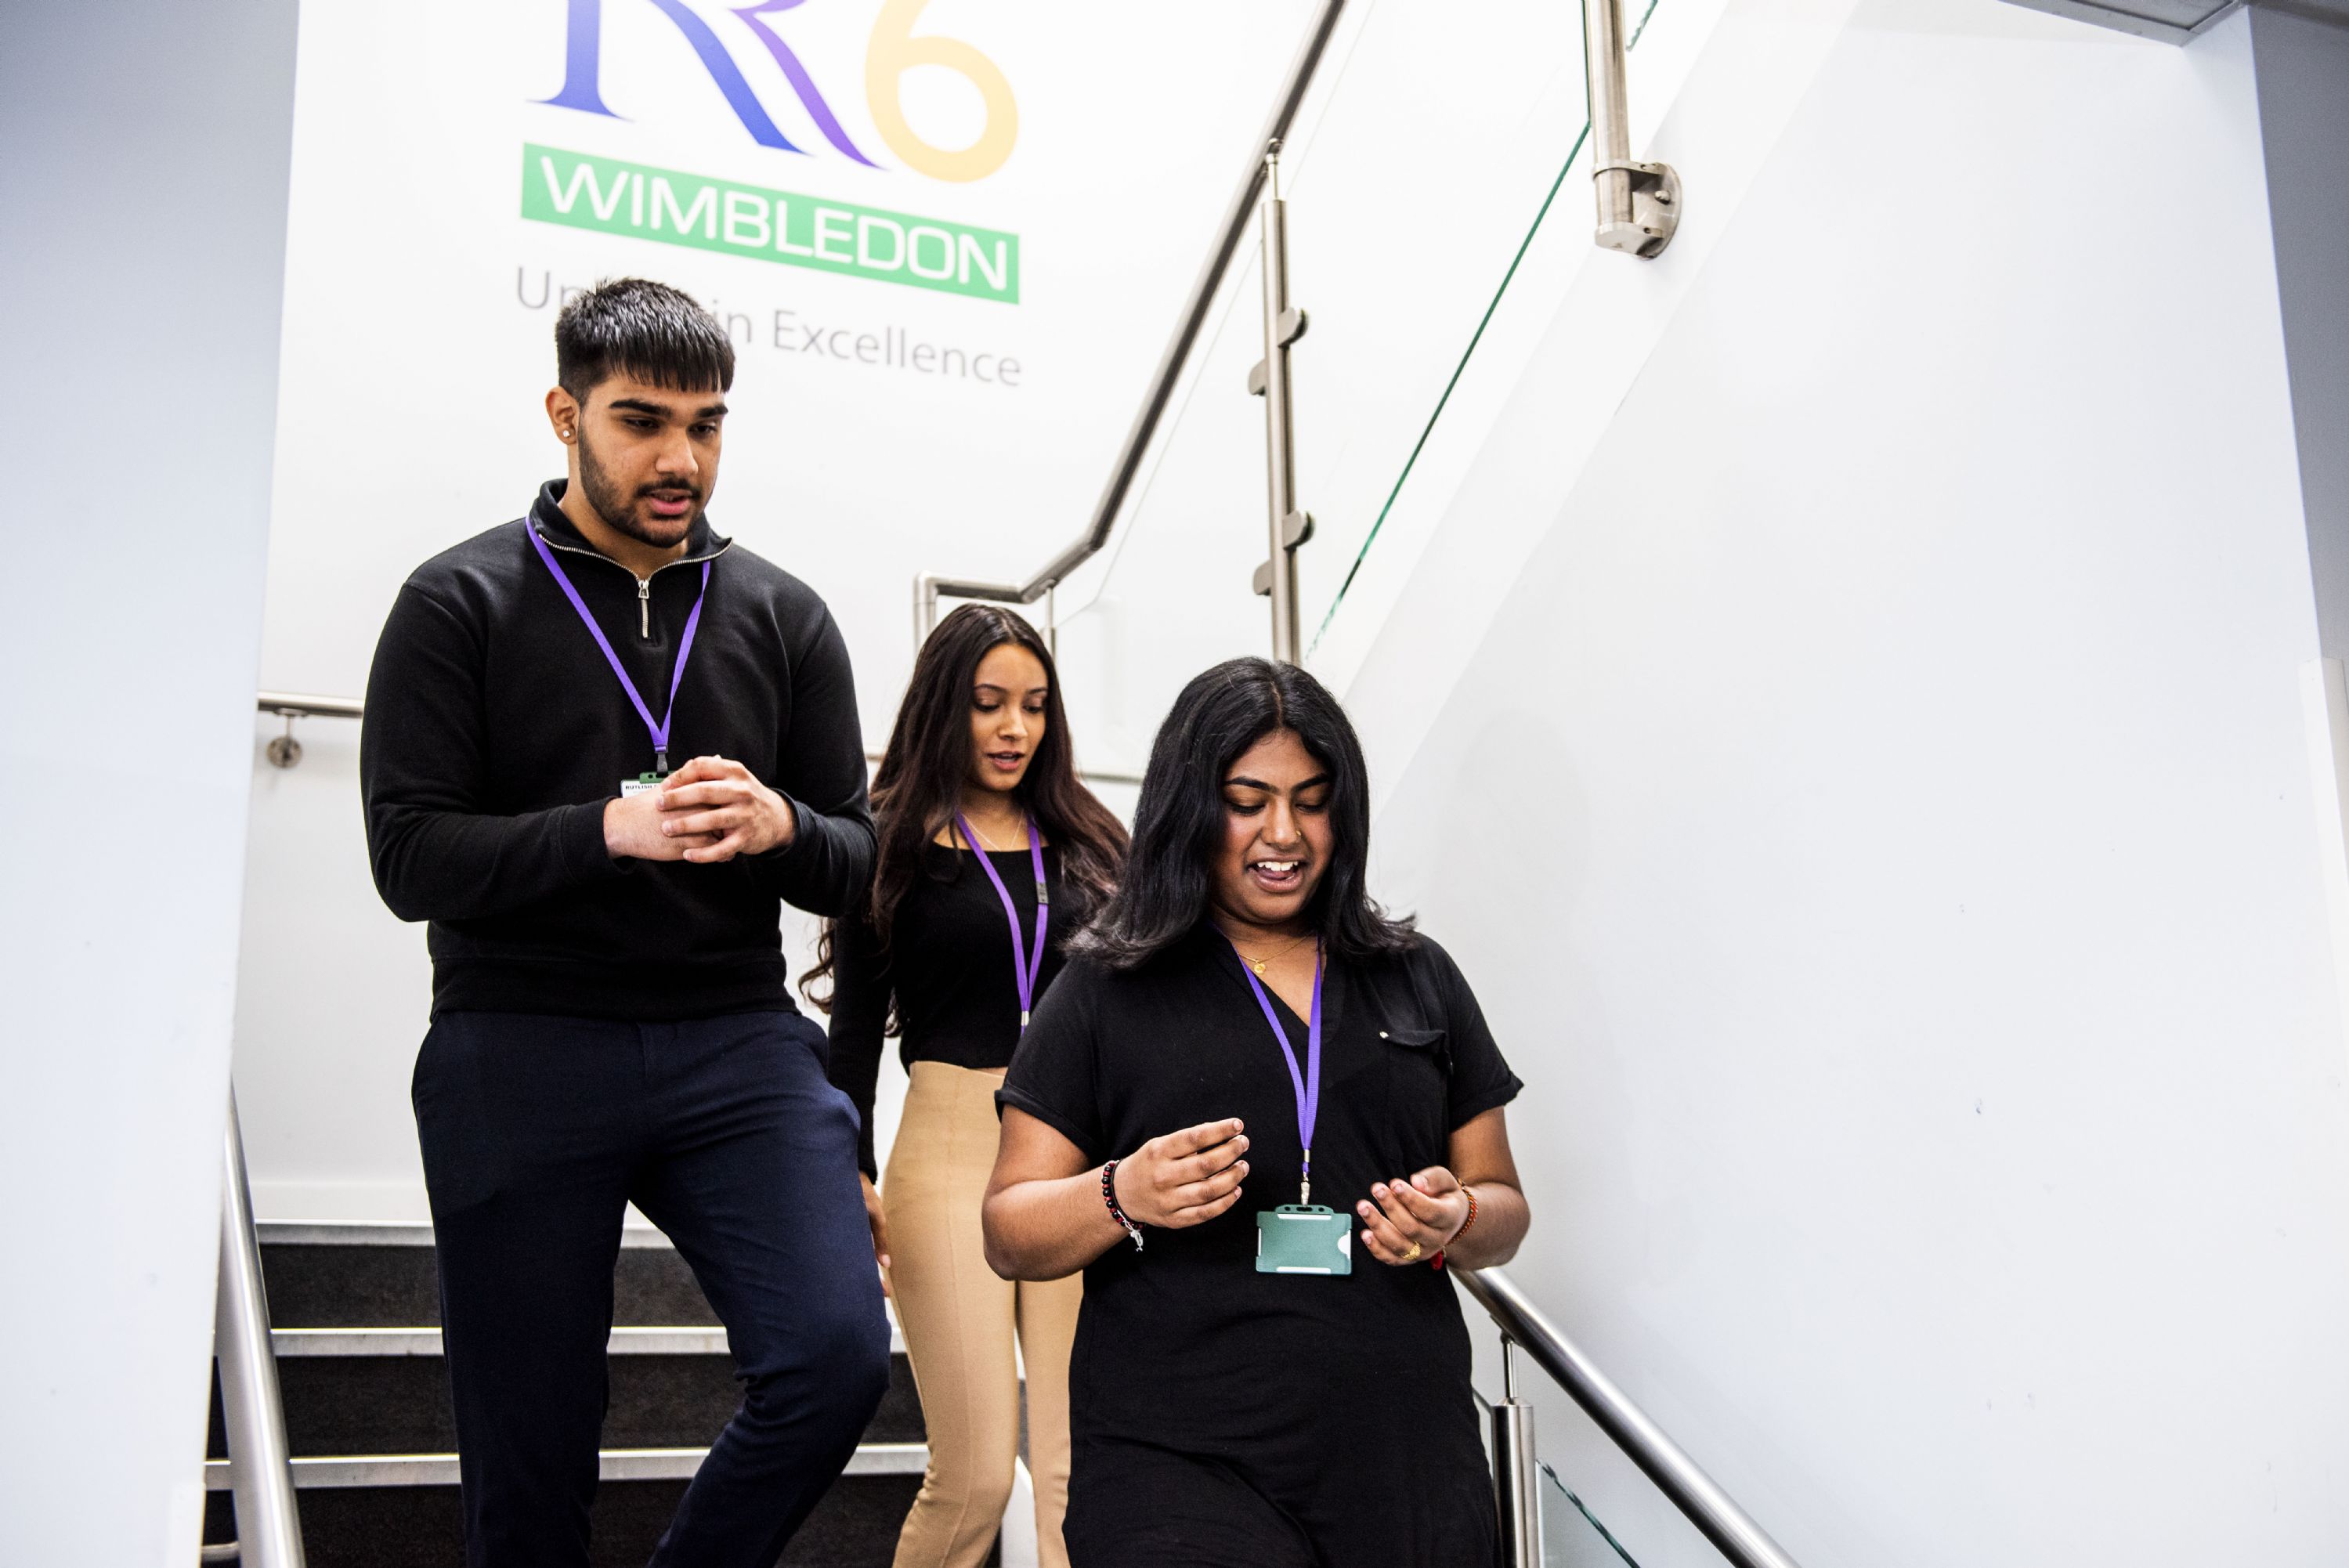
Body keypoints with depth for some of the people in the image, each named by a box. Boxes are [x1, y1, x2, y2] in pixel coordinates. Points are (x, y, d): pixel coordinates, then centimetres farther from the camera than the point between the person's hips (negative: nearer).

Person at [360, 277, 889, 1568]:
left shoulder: (782, 617, 10)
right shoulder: (460, 604, 2)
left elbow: (857, 862, 10)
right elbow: (410, 858, -6)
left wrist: (777, 826, -13)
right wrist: (608, 831, -20)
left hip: (737, 1045, 2)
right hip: (519, 1055, -2)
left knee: (836, 1359, -16)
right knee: (528, 1459, 4)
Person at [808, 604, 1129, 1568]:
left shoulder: (1083, 847, 15)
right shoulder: (892, 847, 5)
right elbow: (855, 1026, 3)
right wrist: (851, 1174, -6)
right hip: (950, 1152, -3)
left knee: (1076, 1475, -1)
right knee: (975, 1473, -5)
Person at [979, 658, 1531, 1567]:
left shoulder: (1419, 979, 12)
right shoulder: (1107, 992, 4)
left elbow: (1505, 1208, 15)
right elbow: (1008, 1237, 3)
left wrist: (1458, 1221, -8)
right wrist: (1122, 1197, -17)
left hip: (1410, 1463, 3)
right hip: (1176, 1466, -3)